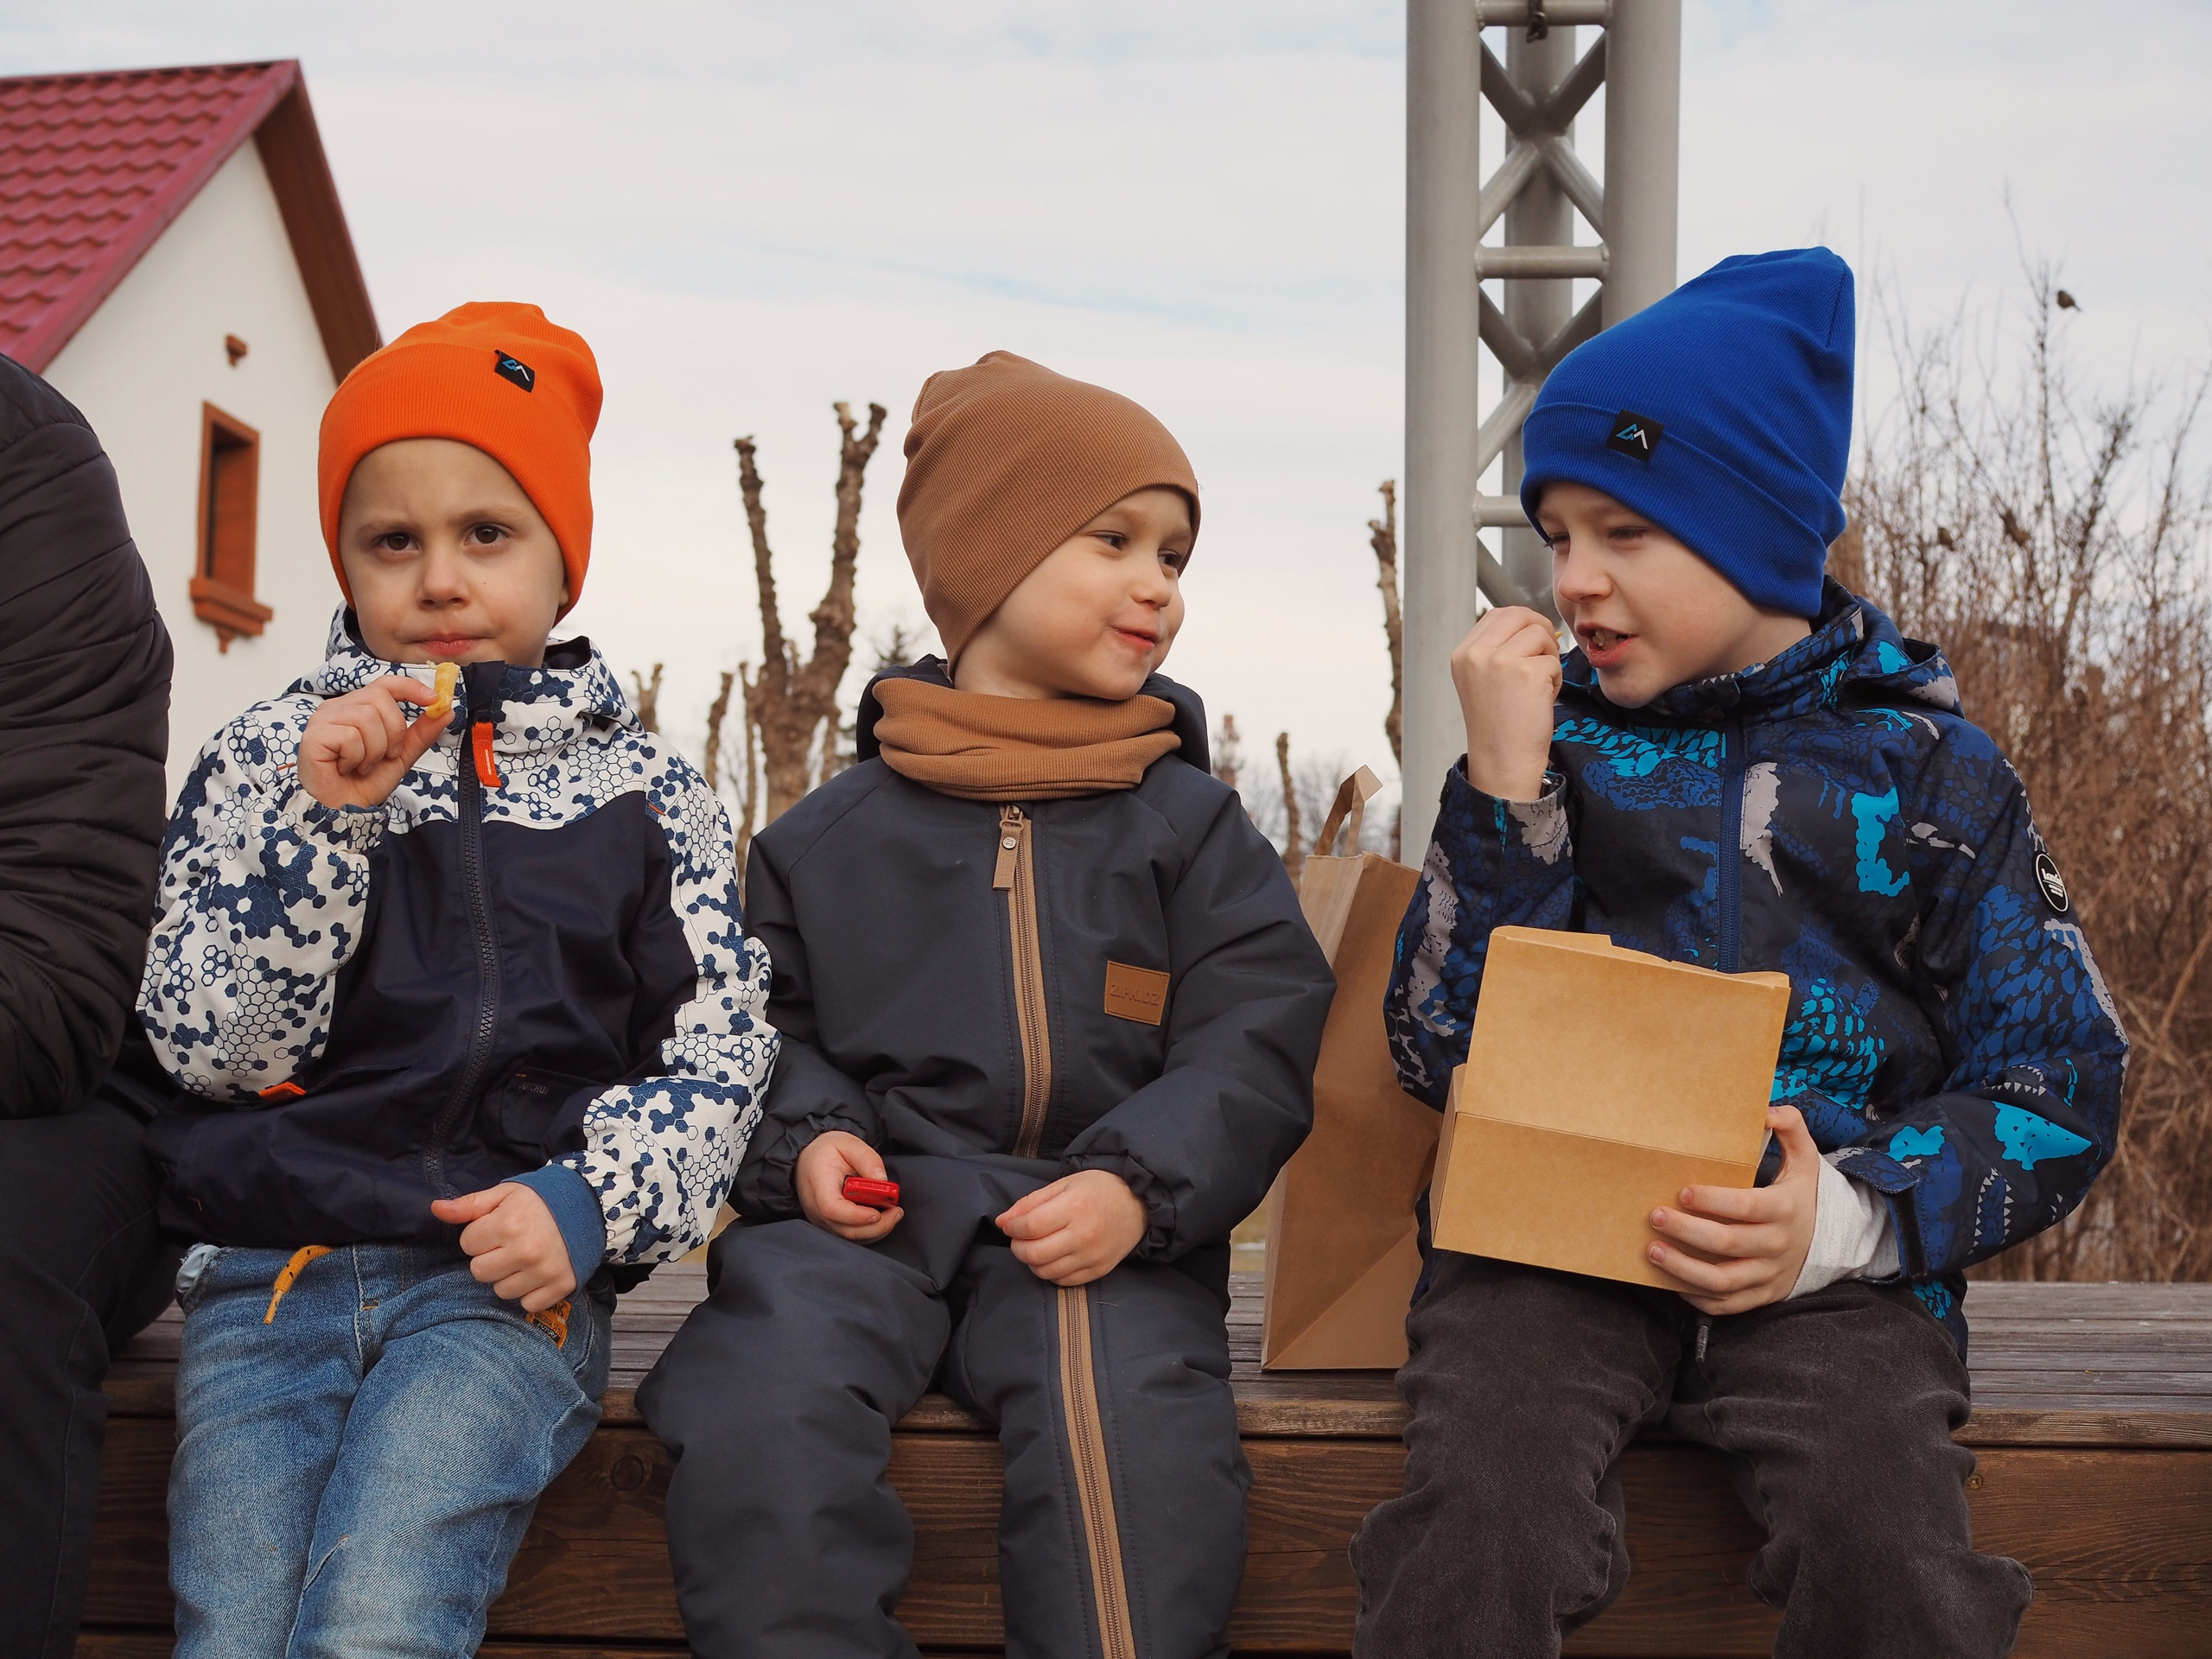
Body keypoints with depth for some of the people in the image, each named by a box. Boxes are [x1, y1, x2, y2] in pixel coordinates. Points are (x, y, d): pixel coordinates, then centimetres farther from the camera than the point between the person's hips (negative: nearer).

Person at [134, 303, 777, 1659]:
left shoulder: (647, 792, 10)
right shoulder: (265, 758, 10)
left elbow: (718, 1060, 8)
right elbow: (209, 1046, 1)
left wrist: (589, 1201, -10)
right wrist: (322, 819, -10)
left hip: (509, 1280, -1)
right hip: (268, 1272, 2)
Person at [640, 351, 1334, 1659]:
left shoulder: (1193, 825, 12)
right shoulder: (831, 836, 14)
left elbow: (1253, 1044, 4)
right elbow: (769, 1022, 18)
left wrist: (1137, 1185, -13)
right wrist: (810, 1138, -4)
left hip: (1098, 1229, -1)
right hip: (869, 1210, 1)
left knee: (1134, 1428, -31)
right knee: (759, 1405, -27)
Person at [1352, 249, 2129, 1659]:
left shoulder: (1922, 764, 6)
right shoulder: (1551, 741, 9)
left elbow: (2059, 1090, 4)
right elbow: (1443, 1052, 3)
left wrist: (1849, 1218, -14)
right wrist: (1502, 787, -7)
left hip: (1827, 1263, 0)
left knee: (1889, 1531, -29)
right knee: (1480, 1499, -29)